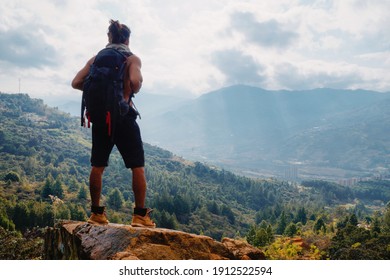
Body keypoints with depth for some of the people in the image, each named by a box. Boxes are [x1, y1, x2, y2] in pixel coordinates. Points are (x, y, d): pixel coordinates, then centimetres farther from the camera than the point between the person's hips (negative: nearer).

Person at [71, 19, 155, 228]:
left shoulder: (96, 59, 10)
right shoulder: (132, 59, -2)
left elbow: (76, 83, 2)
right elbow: (135, 81, -21)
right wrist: (133, 91, -1)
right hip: (123, 116, -4)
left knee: (97, 166, 11)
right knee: (138, 167, 3)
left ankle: (96, 213, 16)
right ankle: (140, 215, 0)